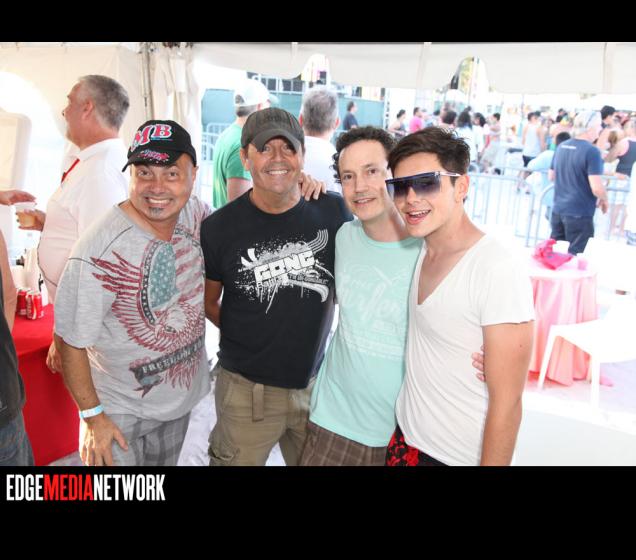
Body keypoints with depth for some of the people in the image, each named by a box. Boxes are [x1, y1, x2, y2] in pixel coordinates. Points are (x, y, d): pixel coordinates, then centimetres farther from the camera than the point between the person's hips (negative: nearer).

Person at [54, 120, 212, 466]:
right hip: (119, 412, -5)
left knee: (164, 473, 28)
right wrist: (93, 417, -14)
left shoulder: (195, 213, -14)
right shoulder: (98, 252, -30)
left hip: (182, 396, 6)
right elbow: (70, 343, -19)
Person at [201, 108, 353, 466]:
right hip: (247, 389, -2)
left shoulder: (333, 212, -7)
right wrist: (247, 340, -1)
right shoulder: (219, 228, -10)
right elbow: (208, 301, 4)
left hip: (316, 381, 2)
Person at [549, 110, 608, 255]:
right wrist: (604, 200, 0)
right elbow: (597, 188, -20)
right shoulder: (591, 151, -16)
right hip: (580, 214, -7)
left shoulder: (561, 147, 6)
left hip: (558, 210, 7)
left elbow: (552, 176, 18)